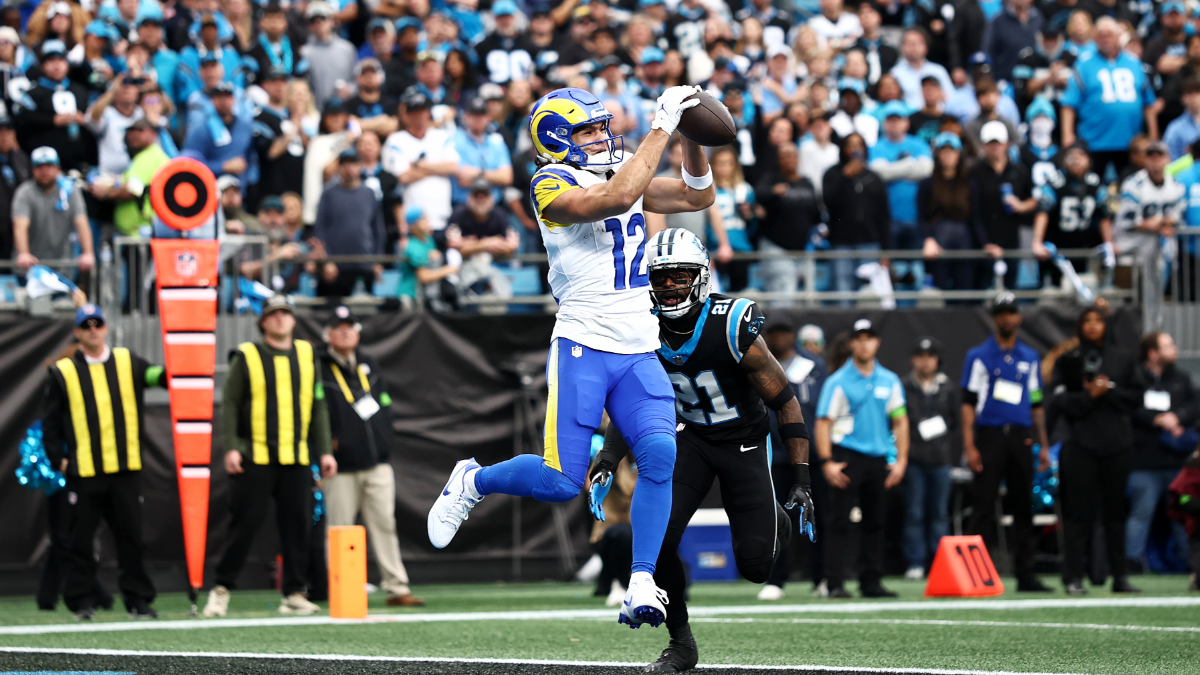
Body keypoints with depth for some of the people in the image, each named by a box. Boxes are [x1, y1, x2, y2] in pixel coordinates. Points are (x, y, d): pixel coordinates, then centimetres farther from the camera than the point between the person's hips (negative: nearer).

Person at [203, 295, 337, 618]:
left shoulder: (306, 355, 13)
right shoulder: (247, 356, 2)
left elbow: (319, 406, 16)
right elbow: (229, 404, 0)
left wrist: (325, 451, 10)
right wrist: (230, 447, -10)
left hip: (297, 458, 4)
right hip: (255, 457, -4)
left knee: (298, 526, 0)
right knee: (245, 524, -4)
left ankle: (294, 594, 6)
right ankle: (222, 589, 5)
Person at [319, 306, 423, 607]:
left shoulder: (370, 367, 17)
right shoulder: (319, 370, -1)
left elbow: (385, 406, 20)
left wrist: (385, 440, 7)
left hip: (377, 465, 4)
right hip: (341, 469, -4)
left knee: (385, 525, 1)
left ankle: (397, 588, 0)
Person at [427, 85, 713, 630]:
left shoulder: (624, 172, 16)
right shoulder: (553, 184, -8)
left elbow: (698, 195, 14)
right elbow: (616, 199, -25)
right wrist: (662, 127, -22)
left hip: (639, 355, 6)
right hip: (583, 349, -6)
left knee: (659, 454, -18)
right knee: (562, 481, -7)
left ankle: (641, 585, -14)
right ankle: (473, 482, 23)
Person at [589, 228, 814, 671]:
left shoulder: (732, 329, -25)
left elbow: (786, 402, -17)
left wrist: (801, 480, -18)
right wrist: (605, 464, -17)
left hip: (745, 441, -3)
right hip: (691, 439, 3)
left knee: (753, 565, -8)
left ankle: (778, 525, 32)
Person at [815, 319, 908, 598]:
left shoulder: (890, 381, 11)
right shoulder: (838, 382, -2)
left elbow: (900, 421, 13)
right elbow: (823, 422, -5)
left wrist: (900, 460, 4)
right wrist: (827, 462, -15)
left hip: (878, 459, 5)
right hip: (846, 457, -5)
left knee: (875, 522, 8)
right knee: (839, 521, -9)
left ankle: (871, 582, 14)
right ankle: (835, 583, -10)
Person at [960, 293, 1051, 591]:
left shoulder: (1030, 358, 16)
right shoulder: (979, 357, 3)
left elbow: (1036, 404, 19)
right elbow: (968, 402, -1)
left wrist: (1043, 446, 13)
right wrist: (969, 446, -10)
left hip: (1021, 439, 4)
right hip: (989, 435, -4)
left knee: (1024, 507, 4)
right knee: (984, 505, -7)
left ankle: (1026, 575, 8)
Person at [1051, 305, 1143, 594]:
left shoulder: (1123, 359, 12)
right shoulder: (1068, 361, 7)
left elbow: (1136, 398, 6)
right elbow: (1061, 402, -1)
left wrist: (1108, 391, -8)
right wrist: (1090, 396, -14)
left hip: (1117, 443, 2)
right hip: (1081, 443, -2)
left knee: (1115, 511, 4)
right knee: (1079, 512, -4)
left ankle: (1119, 576, 9)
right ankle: (1073, 578, -2)